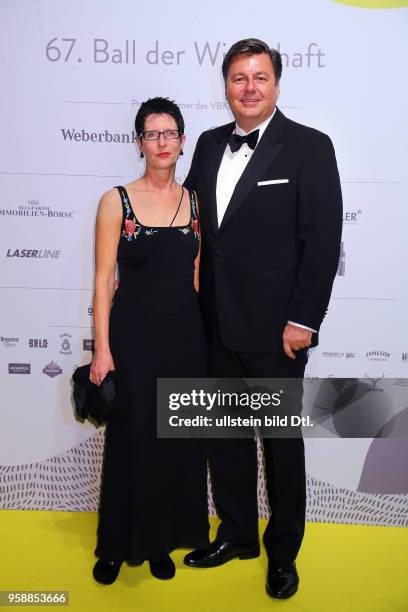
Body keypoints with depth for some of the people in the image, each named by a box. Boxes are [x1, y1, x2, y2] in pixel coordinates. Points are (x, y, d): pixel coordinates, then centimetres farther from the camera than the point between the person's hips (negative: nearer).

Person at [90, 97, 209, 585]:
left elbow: (197, 274, 10)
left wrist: (203, 333, 4)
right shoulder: (116, 201, -4)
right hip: (133, 331, -3)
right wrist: (102, 349, -11)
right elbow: (103, 279, -6)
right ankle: (119, 543, 29)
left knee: (178, 438, 11)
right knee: (130, 437, 6)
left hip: (185, 333, 3)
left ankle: (162, 538, 32)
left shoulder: (195, 201, 5)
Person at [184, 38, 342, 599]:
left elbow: (323, 241, -11)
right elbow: (192, 220, 12)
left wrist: (304, 321, -14)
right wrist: (195, 305, 3)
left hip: (276, 327, -5)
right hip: (218, 324, 6)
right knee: (226, 436, 17)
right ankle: (236, 533, 38)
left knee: (282, 442, 11)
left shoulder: (309, 147, -7)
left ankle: (283, 551, 32)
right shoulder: (210, 144, 9)